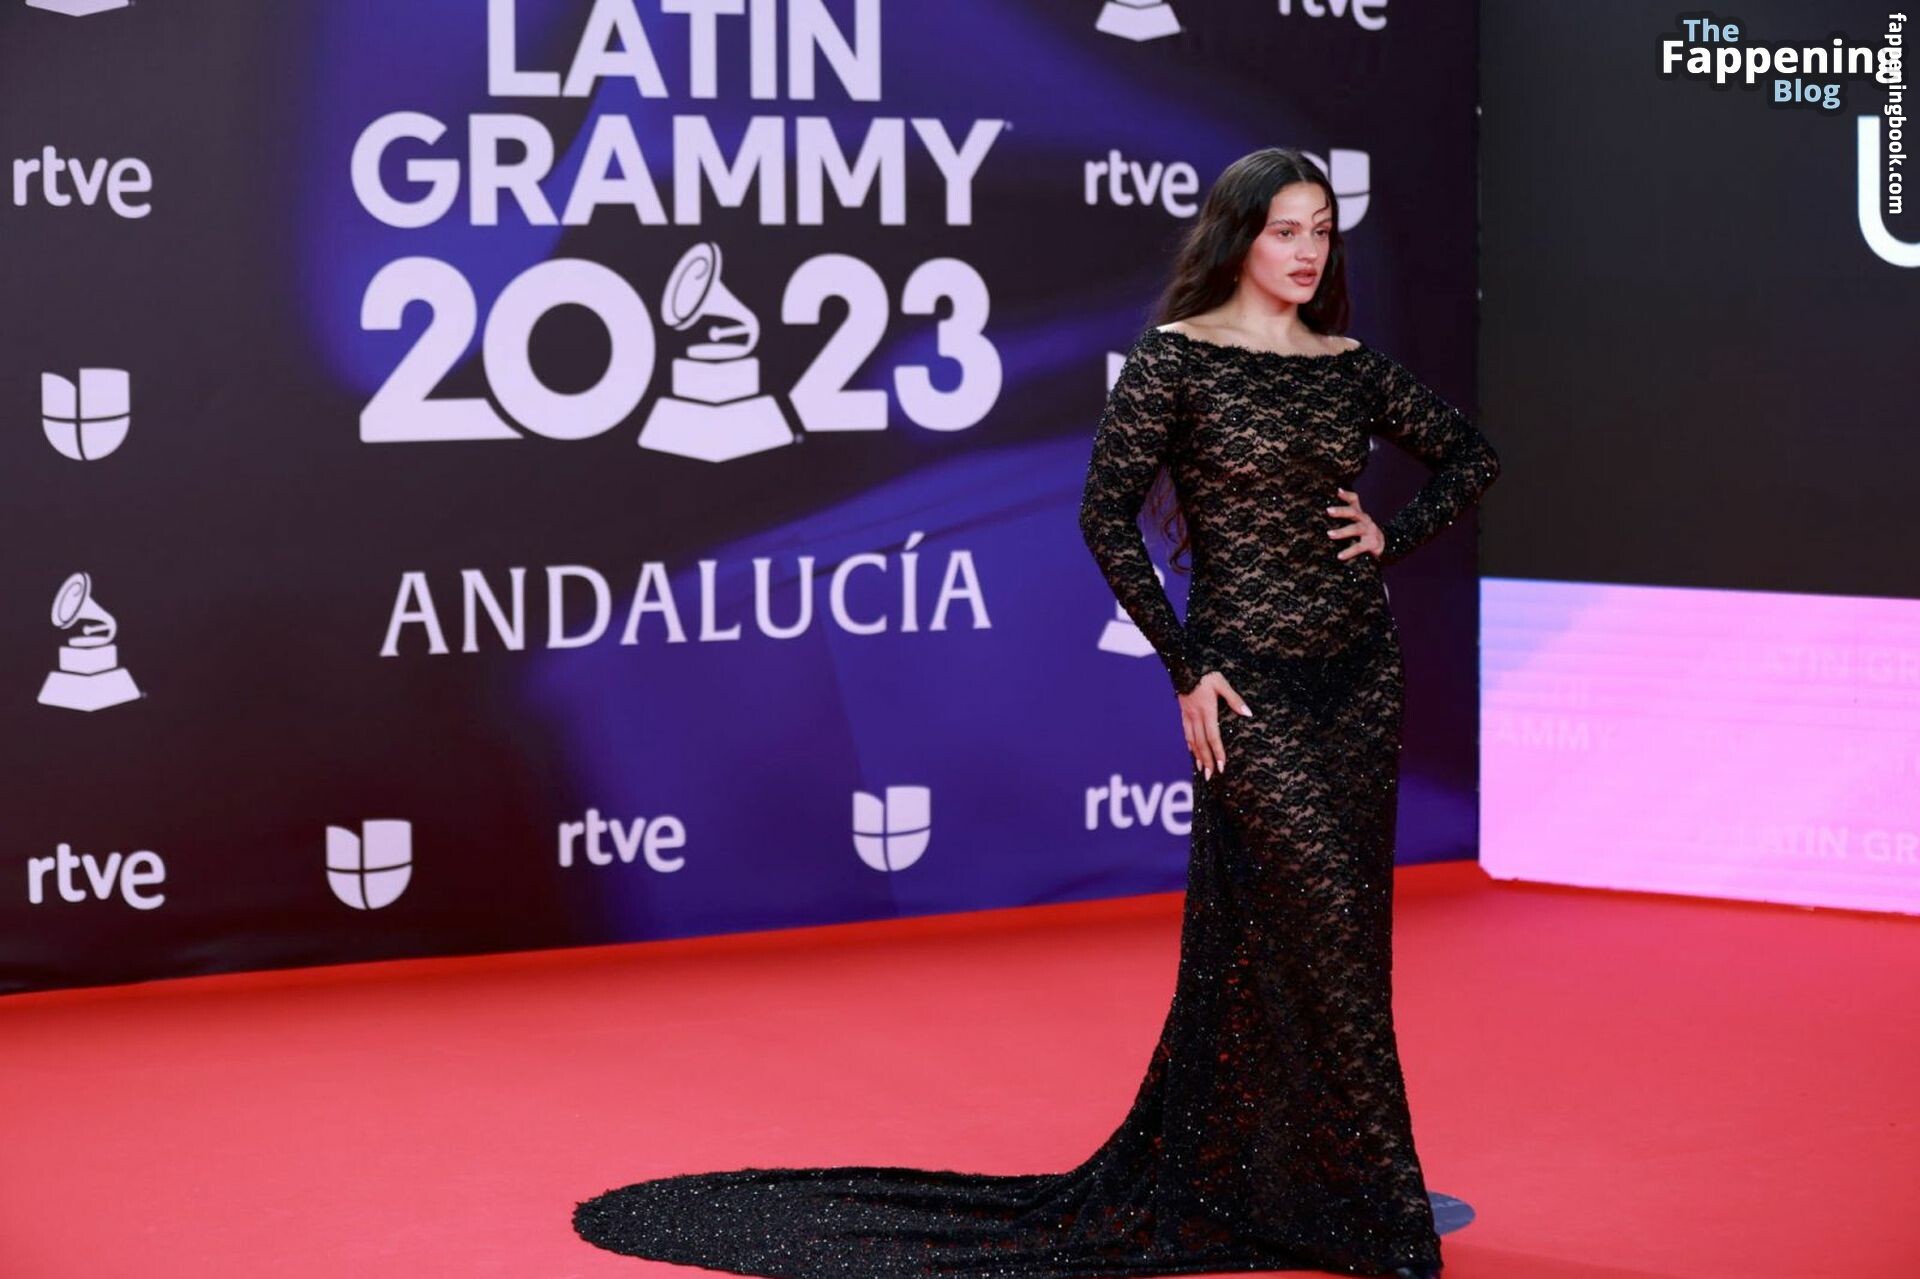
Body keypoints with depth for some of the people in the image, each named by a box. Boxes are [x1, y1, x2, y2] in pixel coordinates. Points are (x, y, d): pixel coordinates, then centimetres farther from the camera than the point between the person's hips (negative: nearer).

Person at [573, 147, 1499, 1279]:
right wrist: (1186, 670, -11)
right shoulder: (1175, 359, -7)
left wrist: (1393, 537, 5)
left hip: (1360, 672, 6)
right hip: (1252, 680, -6)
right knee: (1321, 925, -9)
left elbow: (1472, 453, 22)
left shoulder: (1354, 368, 8)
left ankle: (1249, 1188, 21)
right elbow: (1108, 517, -9)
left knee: (1343, 932, 8)